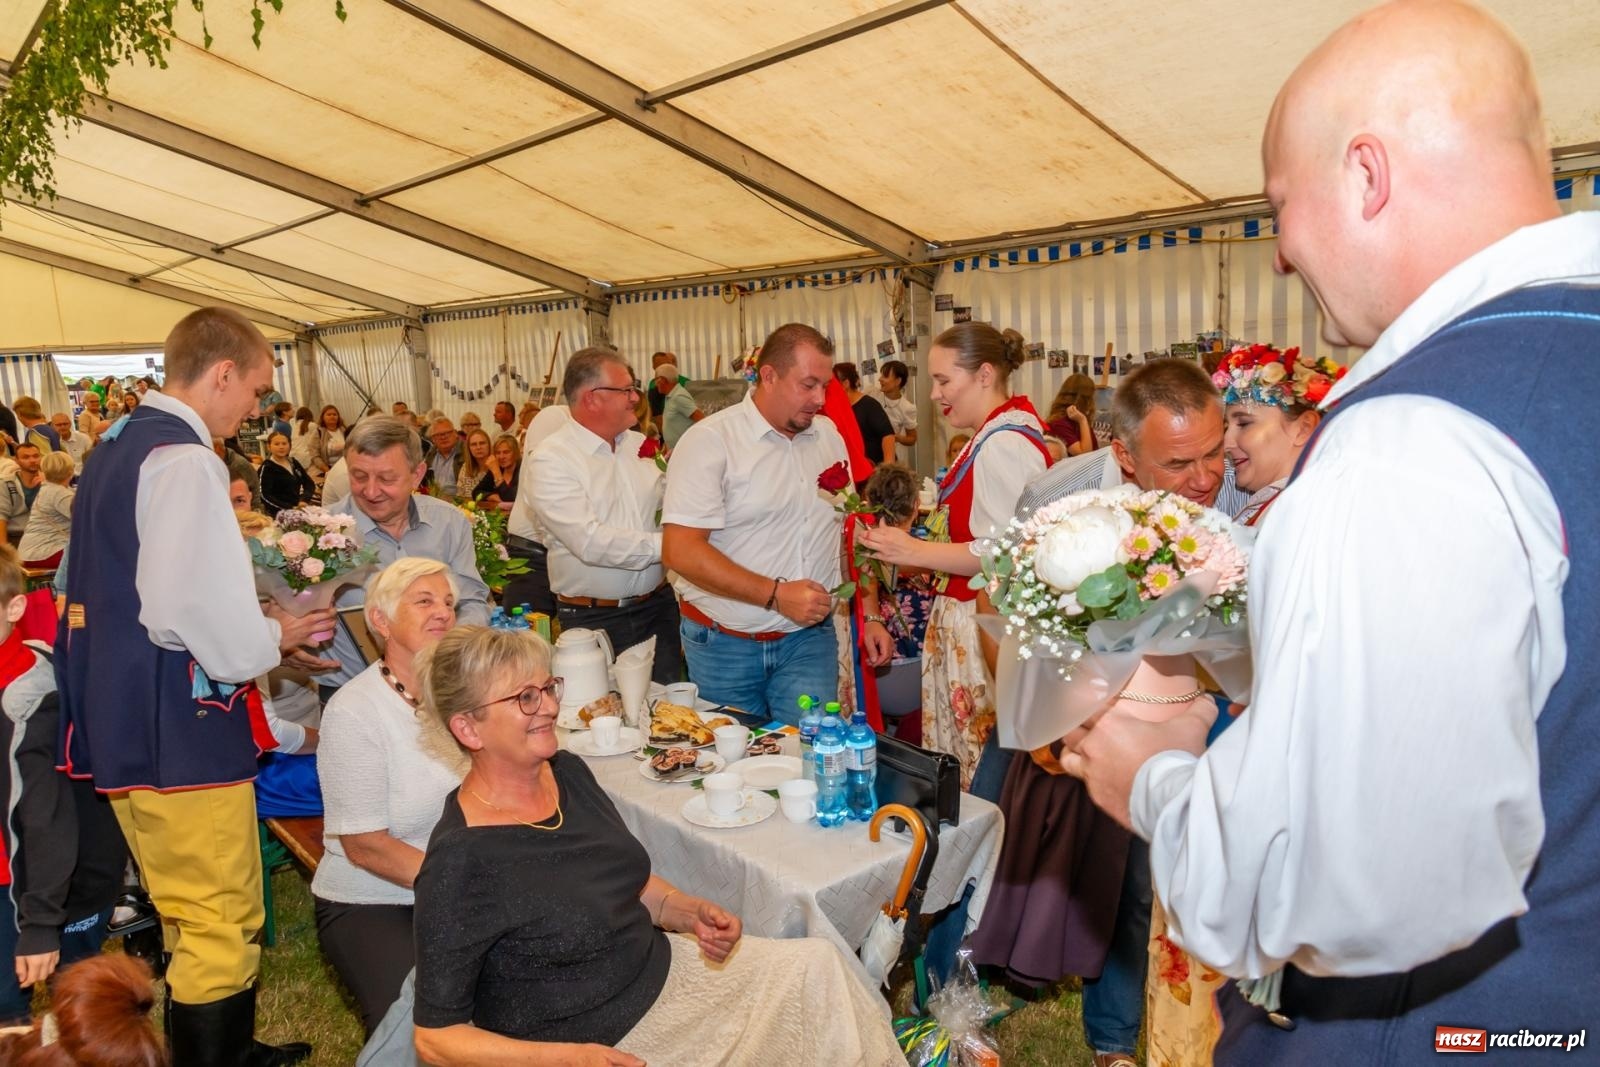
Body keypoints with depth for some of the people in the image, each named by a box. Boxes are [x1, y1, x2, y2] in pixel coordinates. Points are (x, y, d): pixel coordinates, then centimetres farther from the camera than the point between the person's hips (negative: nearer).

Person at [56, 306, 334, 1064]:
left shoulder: (118, 447, 13)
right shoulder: (184, 460, -18)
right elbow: (194, 611, -27)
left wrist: (254, 626, 13)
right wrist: (271, 638, -8)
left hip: (120, 719, 10)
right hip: (177, 727, -10)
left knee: (192, 918, 23)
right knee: (224, 925, 3)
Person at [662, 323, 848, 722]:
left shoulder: (829, 438, 7)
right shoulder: (709, 440, -12)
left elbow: (849, 530, 14)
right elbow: (680, 551, -19)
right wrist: (776, 595, -20)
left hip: (809, 639, 4)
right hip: (724, 645, -3)